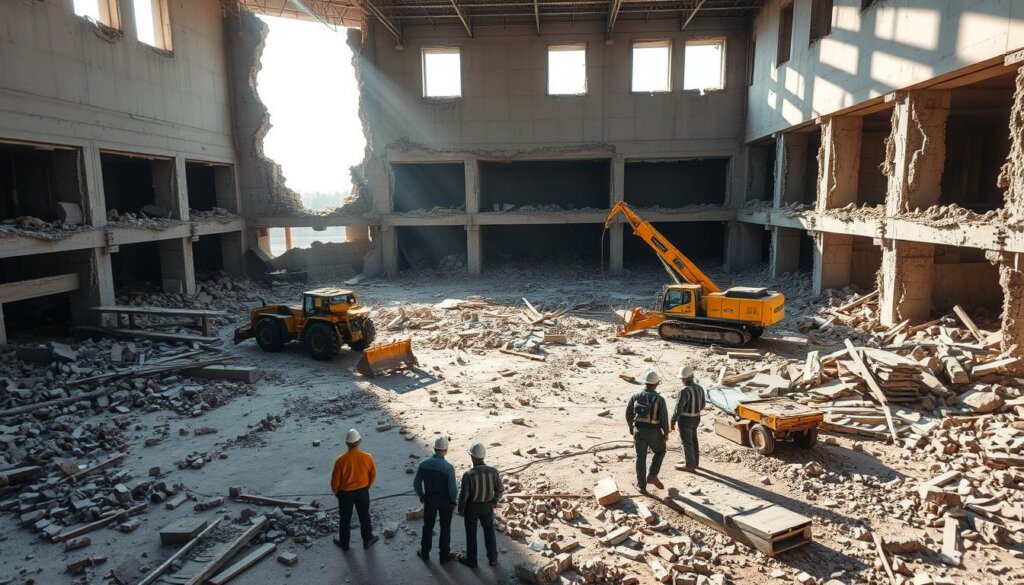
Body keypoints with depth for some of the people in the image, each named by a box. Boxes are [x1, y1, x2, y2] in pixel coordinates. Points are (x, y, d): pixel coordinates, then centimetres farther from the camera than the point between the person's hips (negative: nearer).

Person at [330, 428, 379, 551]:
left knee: (345, 519, 18)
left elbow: (335, 480, -13)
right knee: (364, 516, 21)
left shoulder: (341, 459, -23)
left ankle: (344, 543, 35)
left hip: (346, 493, -1)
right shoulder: (367, 457, -17)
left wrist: (336, 492, 7)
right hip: (363, 492, 2)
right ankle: (368, 540, 35)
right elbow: (373, 474, -2)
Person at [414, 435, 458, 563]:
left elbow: (416, 483, -5)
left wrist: (421, 496, 12)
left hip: (429, 498, 3)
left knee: (428, 526, 21)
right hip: (445, 500, -3)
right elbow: (452, 488, -20)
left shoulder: (423, 463, -14)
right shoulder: (448, 467, -25)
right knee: (445, 528, 15)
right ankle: (444, 555, 26)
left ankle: (425, 553, 34)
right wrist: (453, 501, -2)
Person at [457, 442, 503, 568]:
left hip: (472, 507, -3)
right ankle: (492, 558, 37)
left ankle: (471, 560, 35)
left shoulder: (468, 475, -28)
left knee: (471, 533, 18)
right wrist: (495, 500, 15)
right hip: (487, 506, 3)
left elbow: (463, 495, -18)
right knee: (489, 531, 23)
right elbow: (499, 489, -5)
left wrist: (460, 510, -1)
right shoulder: (493, 471, -19)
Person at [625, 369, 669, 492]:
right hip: (654, 432, -2)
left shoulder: (636, 396, -6)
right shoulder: (659, 399, -15)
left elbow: (629, 413, 3)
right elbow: (664, 418, -14)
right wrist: (666, 433, 1)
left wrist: (631, 426, 20)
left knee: (641, 458, 14)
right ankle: (652, 476, 11)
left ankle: (642, 486, 19)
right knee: (660, 452, 24)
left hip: (639, 431, 2)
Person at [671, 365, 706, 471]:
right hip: (696, 418, 8)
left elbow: (678, 408, -23)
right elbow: (702, 404, 9)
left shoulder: (684, 391, -26)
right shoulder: (699, 388, -2)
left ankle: (689, 465, 16)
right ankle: (694, 461, 33)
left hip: (685, 419, -8)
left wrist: (673, 421, -12)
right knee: (693, 440, 21)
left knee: (687, 442, 5)